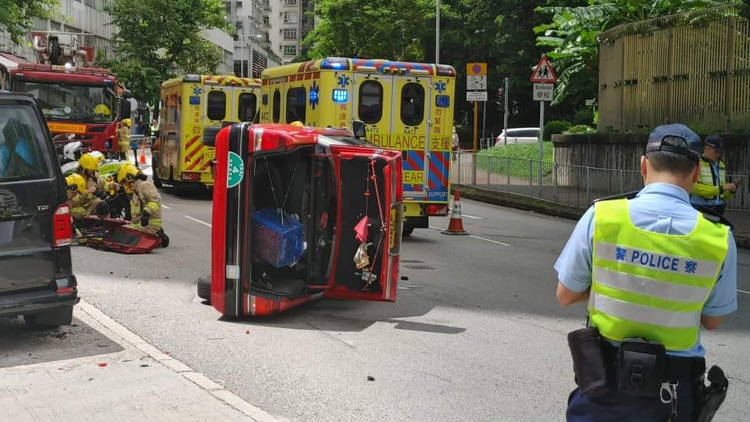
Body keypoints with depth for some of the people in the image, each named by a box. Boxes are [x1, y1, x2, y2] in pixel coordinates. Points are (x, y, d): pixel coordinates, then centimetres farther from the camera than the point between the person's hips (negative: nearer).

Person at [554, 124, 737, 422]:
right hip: (673, 392, 1)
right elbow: (712, 321, 2)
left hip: (605, 383, -1)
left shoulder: (602, 215, -13)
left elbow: (565, 296, -4)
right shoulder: (719, 238, -11)